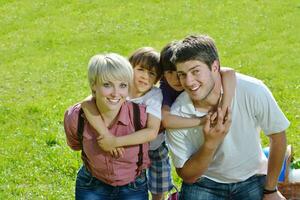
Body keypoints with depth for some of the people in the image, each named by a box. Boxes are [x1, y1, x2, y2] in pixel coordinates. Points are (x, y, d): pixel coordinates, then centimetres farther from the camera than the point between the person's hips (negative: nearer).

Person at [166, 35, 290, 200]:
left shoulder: (252, 91, -23)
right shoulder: (177, 115, -20)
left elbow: (278, 137, -7)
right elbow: (187, 176, -12)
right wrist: (210, 143, -28)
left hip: (252, 180, 0)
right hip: (204, 183, 1)